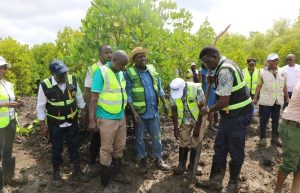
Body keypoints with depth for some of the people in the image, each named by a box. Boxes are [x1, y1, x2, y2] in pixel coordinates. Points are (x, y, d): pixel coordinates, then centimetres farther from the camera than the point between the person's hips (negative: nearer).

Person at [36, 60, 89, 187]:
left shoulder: (72, 80, -10)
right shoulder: (45, 85, -18)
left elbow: (79, 97, 6)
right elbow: (41, 106, -8)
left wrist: (82, 112, 10)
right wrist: (43, 125, -7)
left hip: (72, 121, 3)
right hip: (55, 124, -2)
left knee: (74, 146, 13)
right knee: (57, 148, 11)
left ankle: (77, 171, 30)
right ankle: (56, 173, 32)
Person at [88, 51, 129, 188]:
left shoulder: (120, 73, 6)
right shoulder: (101, 72, -14)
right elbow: (94, 98, -15)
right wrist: (91, 119, -16)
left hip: (121, 117, 7)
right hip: (107, 118, -6)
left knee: (119, 147, 18)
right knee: (107, 149, 6)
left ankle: (117, 172, 39)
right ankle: (105, 182, 23)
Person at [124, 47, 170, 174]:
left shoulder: (152, 69, 4)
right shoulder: (129, 73, -12)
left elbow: (159, 88, 11)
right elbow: (128, 94, -12)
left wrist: (164, 104, 9)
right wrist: (133, 112, -18)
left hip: (153, 111, 4)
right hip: (139, 112, -4)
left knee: (156, 137, 15)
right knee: (139, 138, 12)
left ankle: (159, 160, 31)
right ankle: (143, 161, 30)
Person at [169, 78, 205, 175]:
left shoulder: (196, 89, -30)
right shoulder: (173, 93, -18)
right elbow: (174, 111, -6)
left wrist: (198, 126, -18)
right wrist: (175, 128, -4)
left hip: (199, 119, -2)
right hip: (185, 121, 2)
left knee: (195, 142, 3)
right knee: (183, 142, 1)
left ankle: (192, 164, 20)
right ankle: (181, 165, 13)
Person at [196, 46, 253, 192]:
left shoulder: (224, 71, -23)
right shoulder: (224, 66, 9)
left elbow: (224, 101, -24)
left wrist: (209, 110, -10)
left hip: (239, 115, -10)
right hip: (230, 114, 10)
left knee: (235, 151, 7)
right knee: (219, 147, 13)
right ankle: (215, 181, 24)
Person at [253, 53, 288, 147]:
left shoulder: (282, 72, 7)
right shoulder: (262, 72, -3)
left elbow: (284, 86, 12)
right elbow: (259, 86, -2)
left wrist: (287, 98, 13)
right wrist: (255, 98, -4)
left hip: (278, 101, 4)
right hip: (265, 100, -4)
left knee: (276, 120, 12)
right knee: (263, 120, 2)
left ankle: (275, 138, 23)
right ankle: (262, 138, 13)